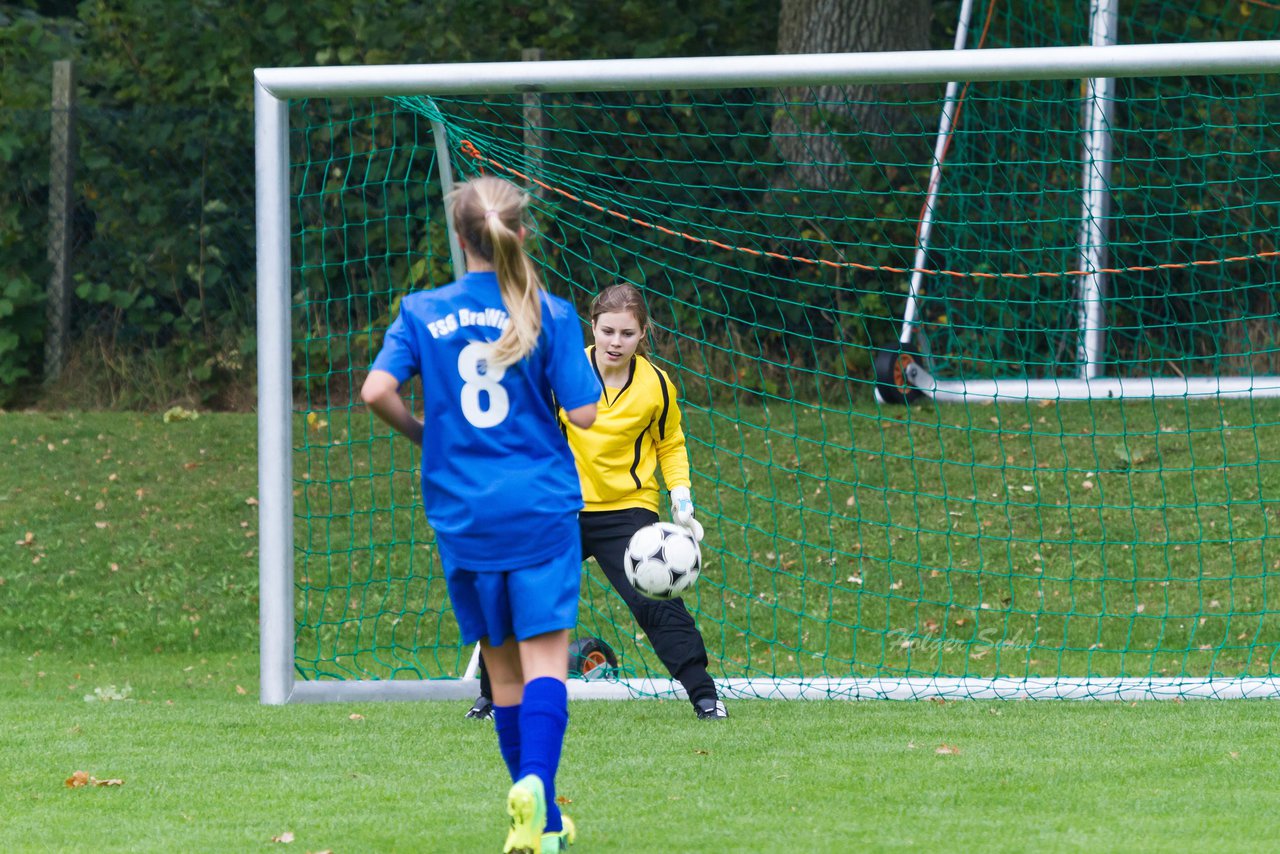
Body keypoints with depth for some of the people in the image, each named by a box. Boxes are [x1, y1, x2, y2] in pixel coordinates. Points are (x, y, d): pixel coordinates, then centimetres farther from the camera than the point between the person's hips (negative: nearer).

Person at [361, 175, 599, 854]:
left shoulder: (423, 313, 1)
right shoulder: (550, 315, -4)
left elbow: (377, 390, -11)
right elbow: (583, 412, -7)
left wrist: (420, 432, 9)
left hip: (464, 518, 2)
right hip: (541, 508, -2)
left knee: (504, 671, 10)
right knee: (545, 658, -6)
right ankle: (535, 784, -30)